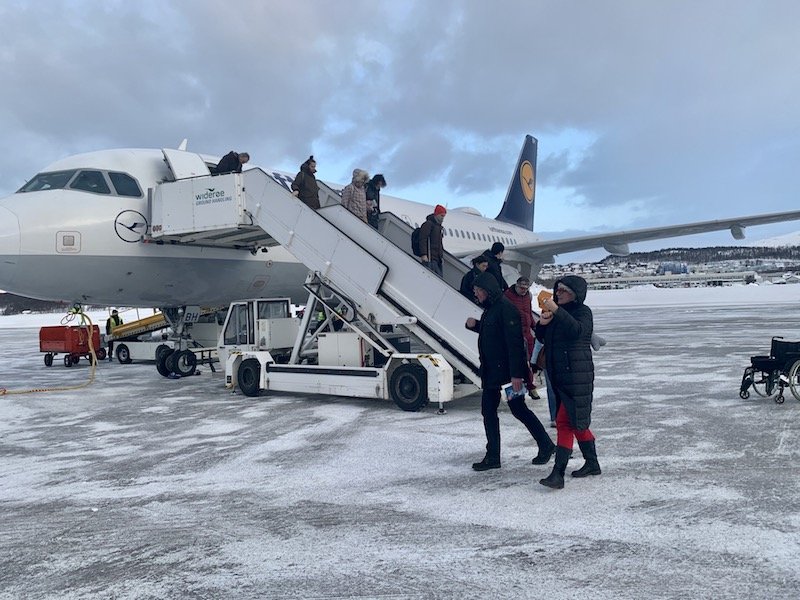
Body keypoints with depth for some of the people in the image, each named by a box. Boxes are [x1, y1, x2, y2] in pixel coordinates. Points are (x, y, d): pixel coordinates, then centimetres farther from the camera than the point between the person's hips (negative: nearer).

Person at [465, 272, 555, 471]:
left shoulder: (505, 308, -18)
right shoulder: (489, 309, 12)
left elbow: (514, 342, -23)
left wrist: (516, 374, -26)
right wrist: (474, 325, 5)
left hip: (507, 371, -9)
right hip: (491, 371, 10)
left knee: (518, 409, 2)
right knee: (488, 410, 8)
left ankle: (546, 445, 20)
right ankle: (492, 457, 16)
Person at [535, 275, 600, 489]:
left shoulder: (583, 311, -6)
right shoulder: (557, 311, 16)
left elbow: (577, 330, -27)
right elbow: (541, 337, 14)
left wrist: (557, 311, -33)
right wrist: (543, 323, -7)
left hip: (577, 376, -8)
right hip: (559, 376, 8)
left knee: (565, 422, -13)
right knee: (577, 422, 17)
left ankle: (558, 474, -14)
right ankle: (592, 463, 32)